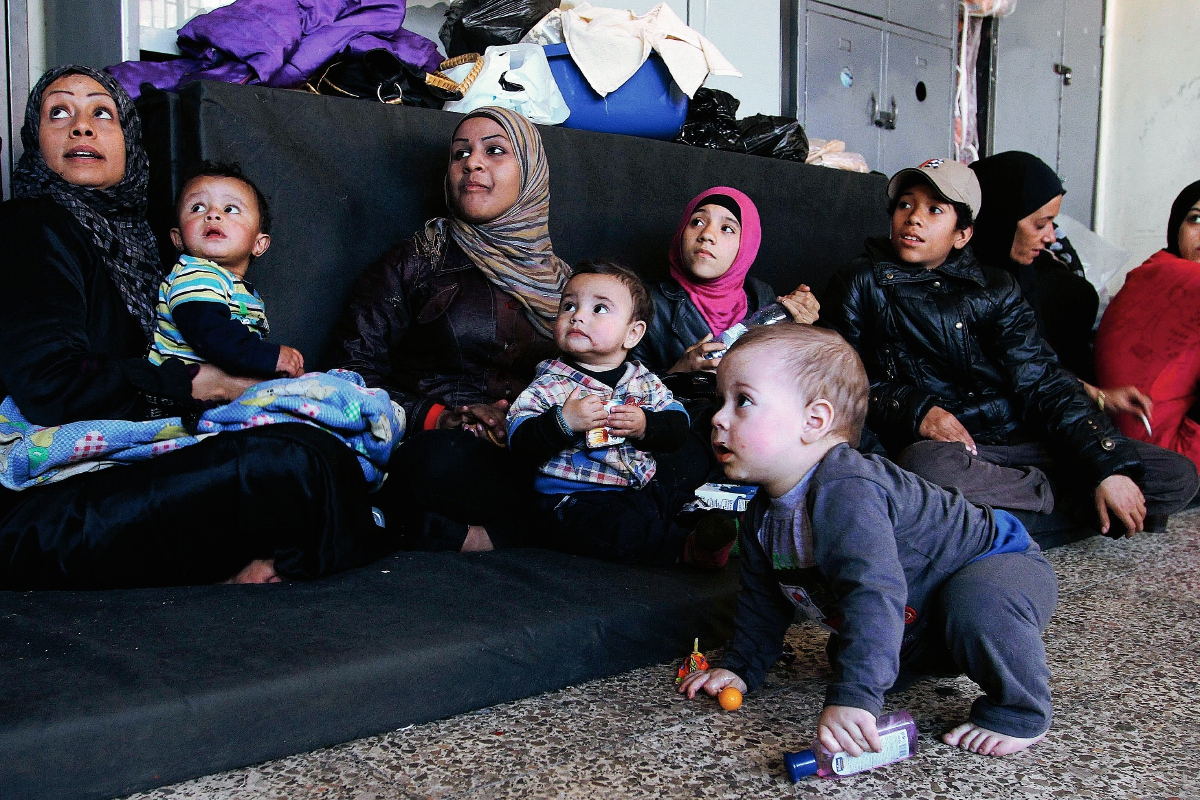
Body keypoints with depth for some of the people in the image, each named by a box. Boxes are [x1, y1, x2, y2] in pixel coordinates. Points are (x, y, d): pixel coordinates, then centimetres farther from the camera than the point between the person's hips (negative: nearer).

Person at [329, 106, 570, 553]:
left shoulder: (560, 281, 21)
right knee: (440, 457, -42)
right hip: (429, 445, -3)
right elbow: (351, 373, 6)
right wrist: (434, 417, -10)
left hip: (534, 457, 3)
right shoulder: (414, 262, 13)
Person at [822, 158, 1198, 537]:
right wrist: (914, 409, -16)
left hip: (1023, 439, 3)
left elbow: (1042, 381, 5)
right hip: (941, 445, -2)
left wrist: (1109, 466, -7)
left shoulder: (995, 288, 13)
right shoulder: (860, 282, 8)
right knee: (926, 464, -40)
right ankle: (1051, 496, -13)